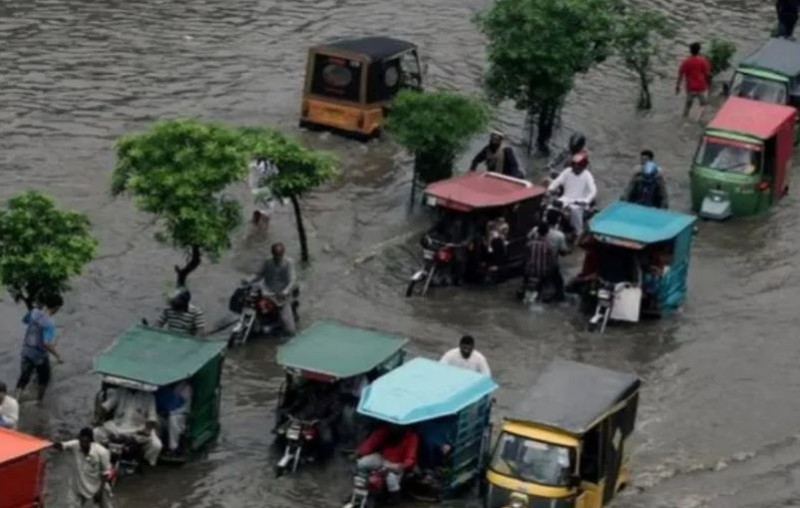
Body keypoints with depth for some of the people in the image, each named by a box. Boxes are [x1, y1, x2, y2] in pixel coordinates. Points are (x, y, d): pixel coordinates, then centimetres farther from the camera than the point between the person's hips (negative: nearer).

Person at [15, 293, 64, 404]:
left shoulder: (34, 312, -9)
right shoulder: (49, 323, -29)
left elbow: (25, 320, 14)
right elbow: (47, 344, -35)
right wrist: (57, 356, -23)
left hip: (27, 350, 5)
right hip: (40, 354, -5)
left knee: (24, 377, 13)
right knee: (44, 377, 23)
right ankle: (40, 399, 38)